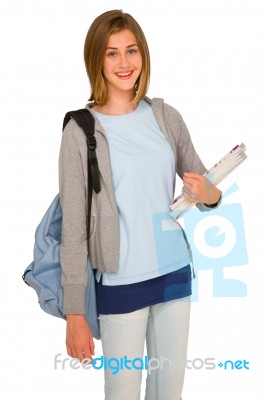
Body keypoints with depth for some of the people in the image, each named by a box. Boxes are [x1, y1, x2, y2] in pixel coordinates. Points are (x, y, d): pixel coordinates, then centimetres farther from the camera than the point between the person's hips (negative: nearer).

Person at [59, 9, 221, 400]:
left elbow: (204, 185, 11)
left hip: (176, 273, 4)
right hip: (120, 284, -4)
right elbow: (73, 226, -10)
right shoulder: (81, 131, -10)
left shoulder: (167, 117, 2)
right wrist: (74, 312, -11)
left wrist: (209, 195, -14)